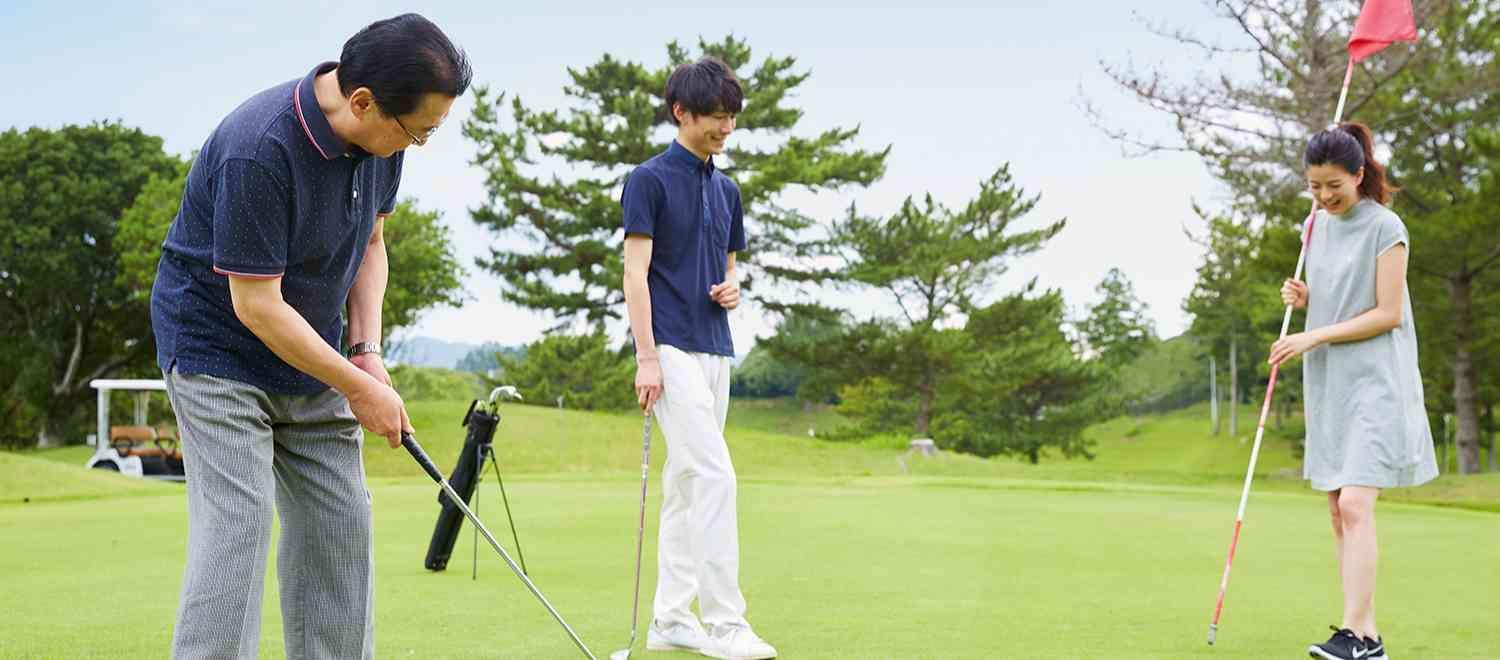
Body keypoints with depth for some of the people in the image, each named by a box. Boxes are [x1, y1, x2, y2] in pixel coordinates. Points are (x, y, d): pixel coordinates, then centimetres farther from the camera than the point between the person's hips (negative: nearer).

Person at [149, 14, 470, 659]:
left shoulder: (380, 137, -7)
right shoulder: (259, 149, -31)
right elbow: (257, 305, -27)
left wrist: (367, 352, -4)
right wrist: (359, 389, -19)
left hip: (310, 353, 8)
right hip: (220, 348, -7)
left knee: (340, 525, 5)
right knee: (237, 524, -15)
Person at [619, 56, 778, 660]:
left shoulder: (726, 190, 16)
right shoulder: (649, 180, -5)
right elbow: (636, 274, -10)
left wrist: (731, 289, 0)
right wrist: (646, 356, -17)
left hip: (715, 349, 8)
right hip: (672, 349, -8)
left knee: (686, 486, 8)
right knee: (713, 476, -15)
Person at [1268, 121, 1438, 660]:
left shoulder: (1385, 228, -10)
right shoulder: (1320, 225, 12)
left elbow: (1388, 313, -13)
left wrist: (1315, 337, -16)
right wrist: (1304, 298, 2)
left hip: (1374, 382, -8)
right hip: (1327, 383, 8)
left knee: (1355, 505, -17)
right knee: (1339, 513, 6)